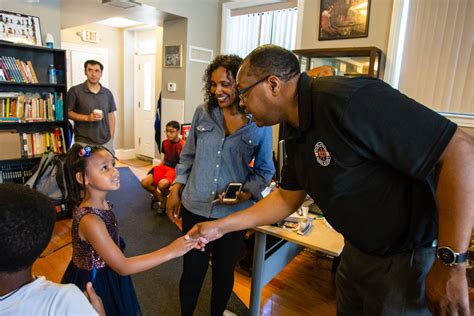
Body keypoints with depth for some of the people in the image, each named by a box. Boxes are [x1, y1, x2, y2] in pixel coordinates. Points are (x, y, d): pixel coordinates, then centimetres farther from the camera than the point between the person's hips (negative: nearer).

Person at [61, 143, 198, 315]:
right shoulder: (90, 220, -33)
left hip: (108, 277, 8)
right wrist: (170, 251, -30)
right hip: (94, 284, -7)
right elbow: (123, 266, -28)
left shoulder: (103, 203, -7)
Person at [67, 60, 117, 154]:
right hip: (84, 143, -3)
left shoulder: (107, 93, 9)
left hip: (106, 142, 3)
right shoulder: (75, 91, -2)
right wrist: (87, 117, -15)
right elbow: (67, 112, -1)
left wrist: (111, 138, 7)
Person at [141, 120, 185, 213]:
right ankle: (160, 197, 15)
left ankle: (164, 200, 0)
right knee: (144, 182, -8)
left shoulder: (182, 145, -16)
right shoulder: (165, 142, 5)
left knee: (162, 184, -35)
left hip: (175, 170, -7)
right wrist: (158, 167, 10)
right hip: (164, 167, 7)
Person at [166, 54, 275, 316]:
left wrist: (246, 194, -17)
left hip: (234, 213, -1)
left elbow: (264, 170, -2)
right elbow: (188, 156, 8)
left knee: (224, 272, 20)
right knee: (192, 270, 16)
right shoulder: (202, 113, -2)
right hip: (194, 208, 1)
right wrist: (175, 190, 4)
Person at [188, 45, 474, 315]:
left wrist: (451, 265, -25)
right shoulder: (295, 129, 1)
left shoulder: (348, 99, -28)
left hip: (411, 257, -8)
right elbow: (288, 198, 8)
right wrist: (221, 226, 6)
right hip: (358, 250, 8)